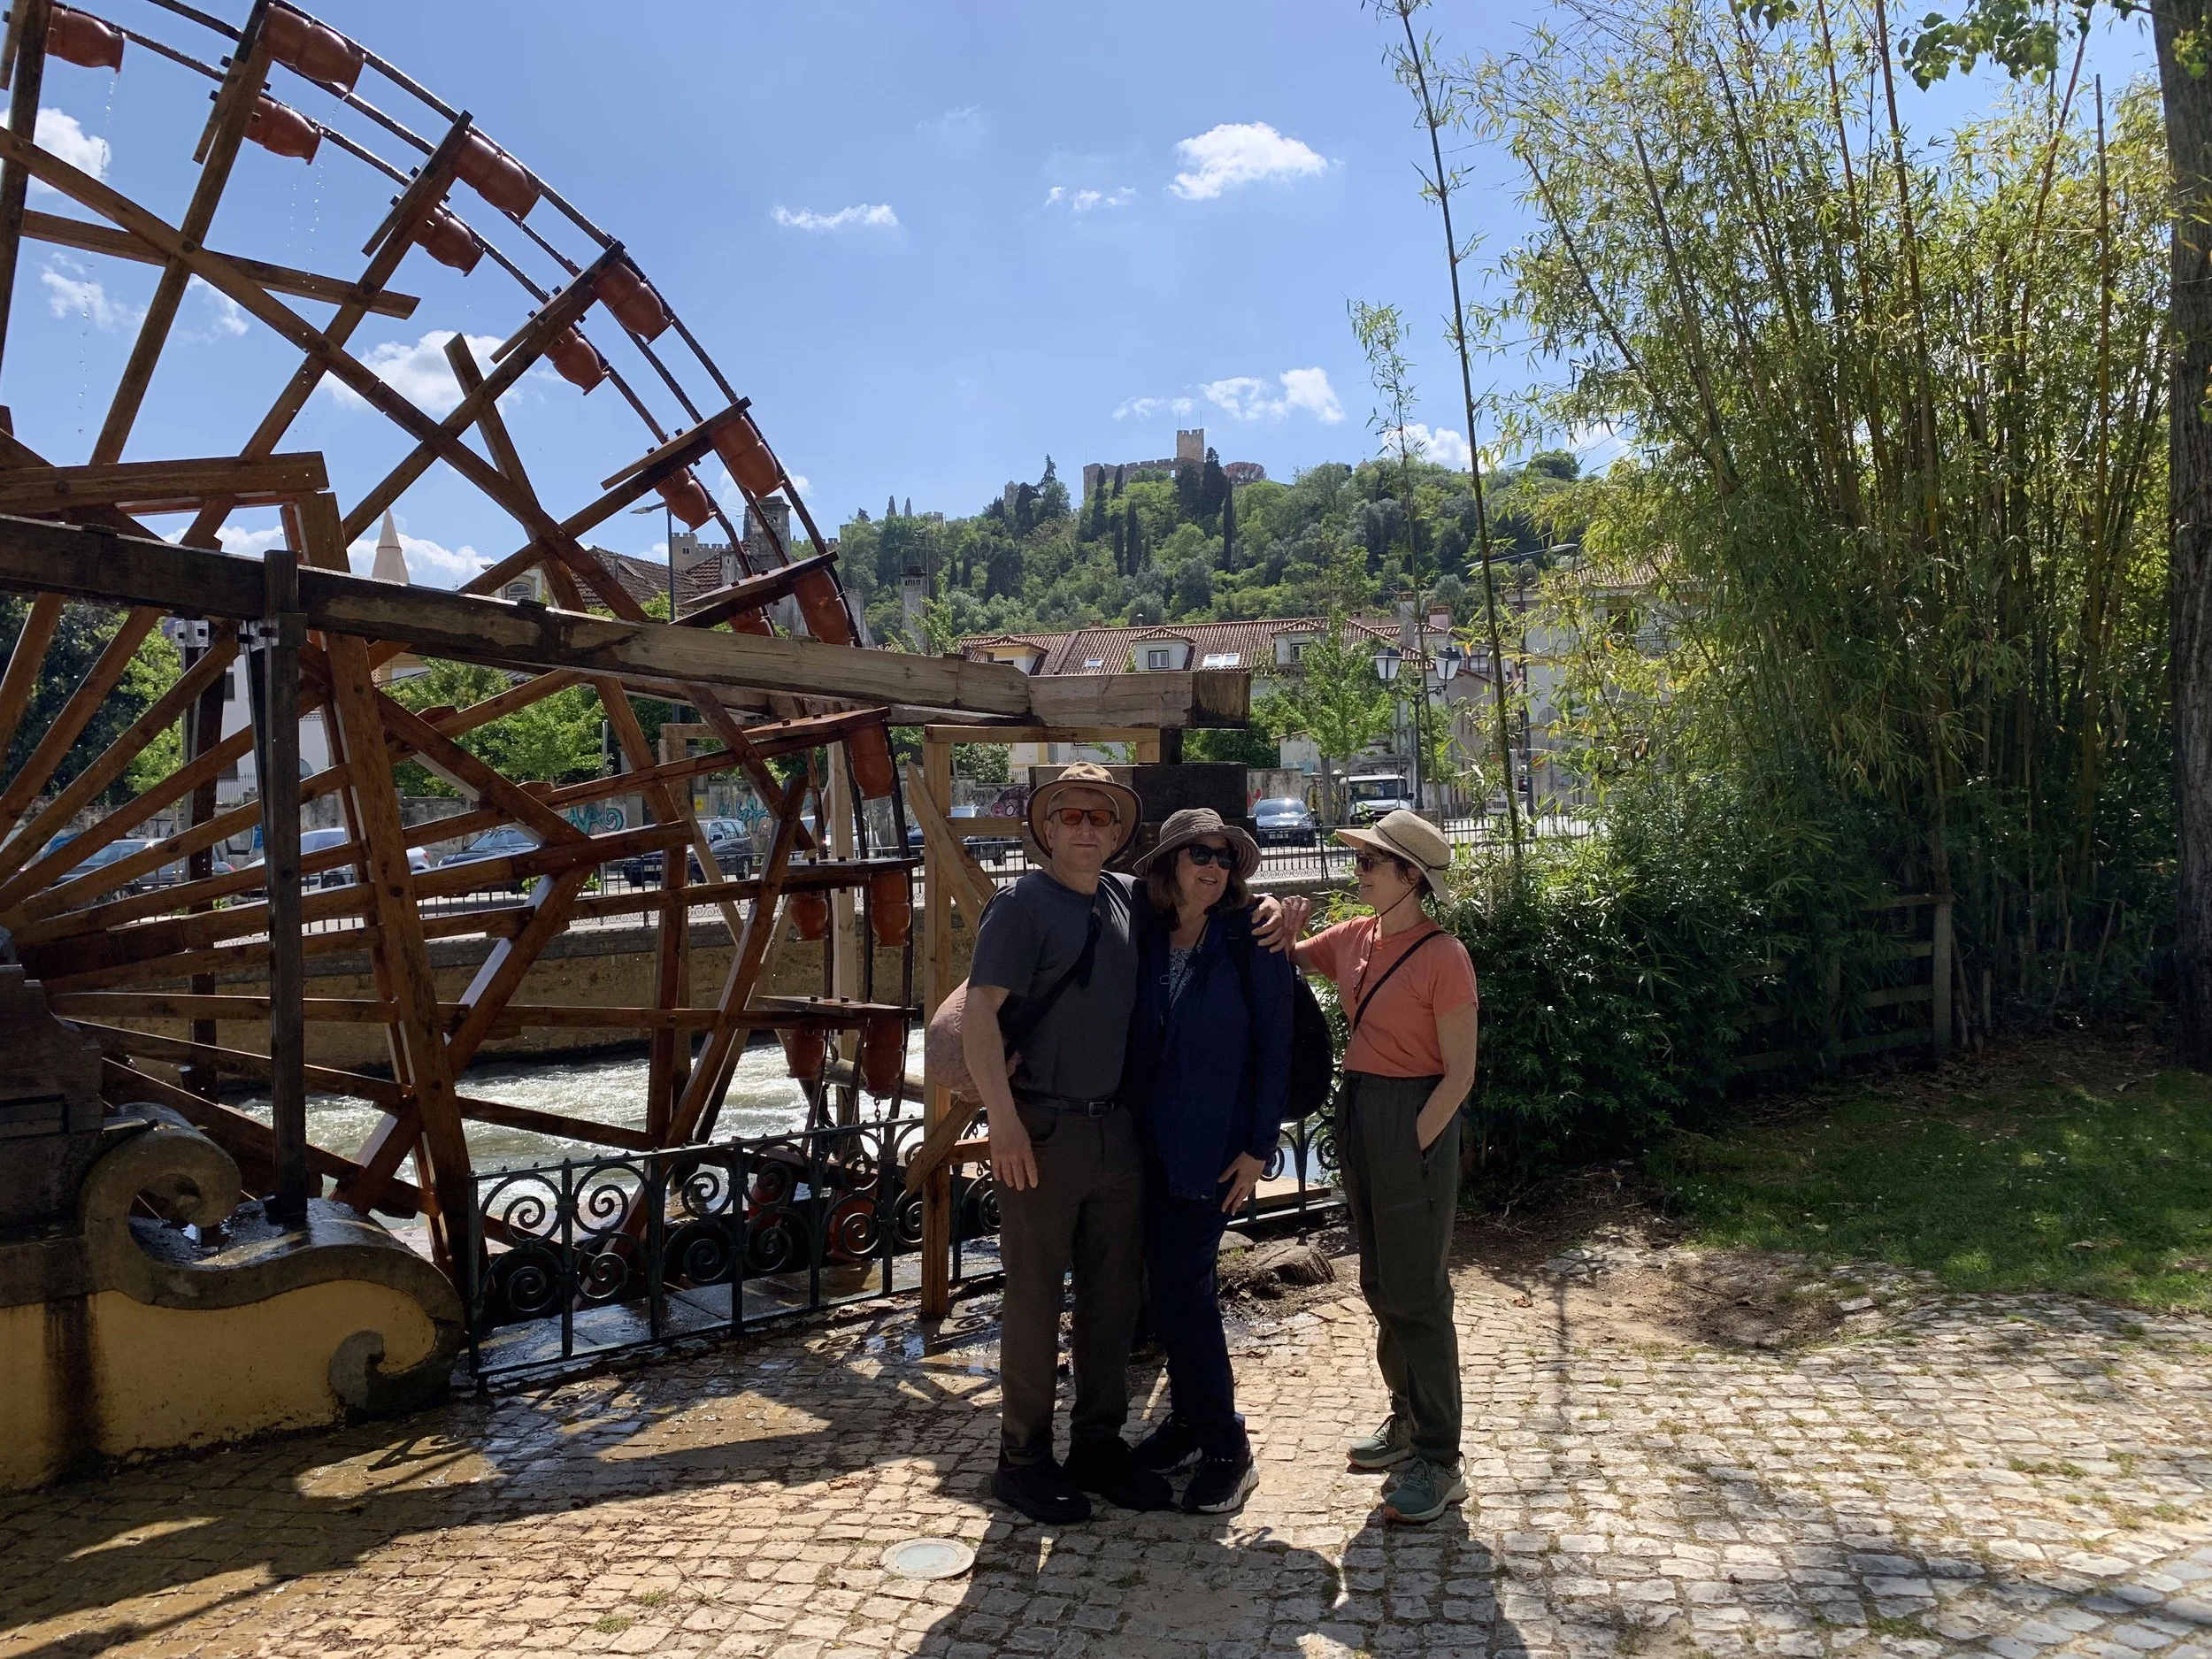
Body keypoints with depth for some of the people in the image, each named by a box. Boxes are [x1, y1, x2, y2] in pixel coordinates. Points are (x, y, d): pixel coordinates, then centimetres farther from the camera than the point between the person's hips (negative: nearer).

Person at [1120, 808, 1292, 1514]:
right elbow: (1132, 1036, 11)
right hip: (1149, 1138, 5)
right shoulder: (1147, 941, 6)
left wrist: (1258, 1147, -9)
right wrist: (1126, 1123, 4)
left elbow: (1275, 1045, -6)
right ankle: (1190, 1422, 29)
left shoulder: (1250, 941, -6)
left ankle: (1226, 1449, 7)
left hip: (1212, 1140, -5)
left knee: (1181, 1284, -7)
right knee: (1170, 1279, 12)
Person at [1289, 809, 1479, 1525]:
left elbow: (1459, 1073, -14)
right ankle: (1409, 1417, 36)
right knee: (1379, 1282, 18)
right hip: (1358, 1108, 8)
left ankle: (1440, 1461, 12)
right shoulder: (1352, 939, 4)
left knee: (1416, 1292, 0)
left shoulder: (1442, 957, -16)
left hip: (1415, 1118, -8)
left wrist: (1414, 1145, -18)